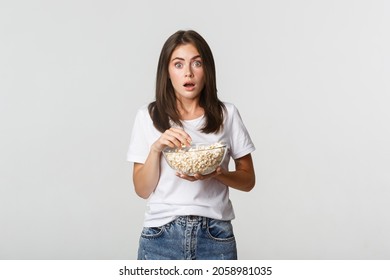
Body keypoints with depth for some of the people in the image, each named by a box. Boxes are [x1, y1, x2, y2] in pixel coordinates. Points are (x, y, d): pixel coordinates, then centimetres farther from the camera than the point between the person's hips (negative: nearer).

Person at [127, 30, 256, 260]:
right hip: (161, 235, 0)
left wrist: (217, 173, -14)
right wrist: (156, 148, -15)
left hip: (215, 237, 0)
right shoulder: (148, 117, -1)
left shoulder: (227, 114, -1)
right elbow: (143, 189, 0)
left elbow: (248, 180, 5)